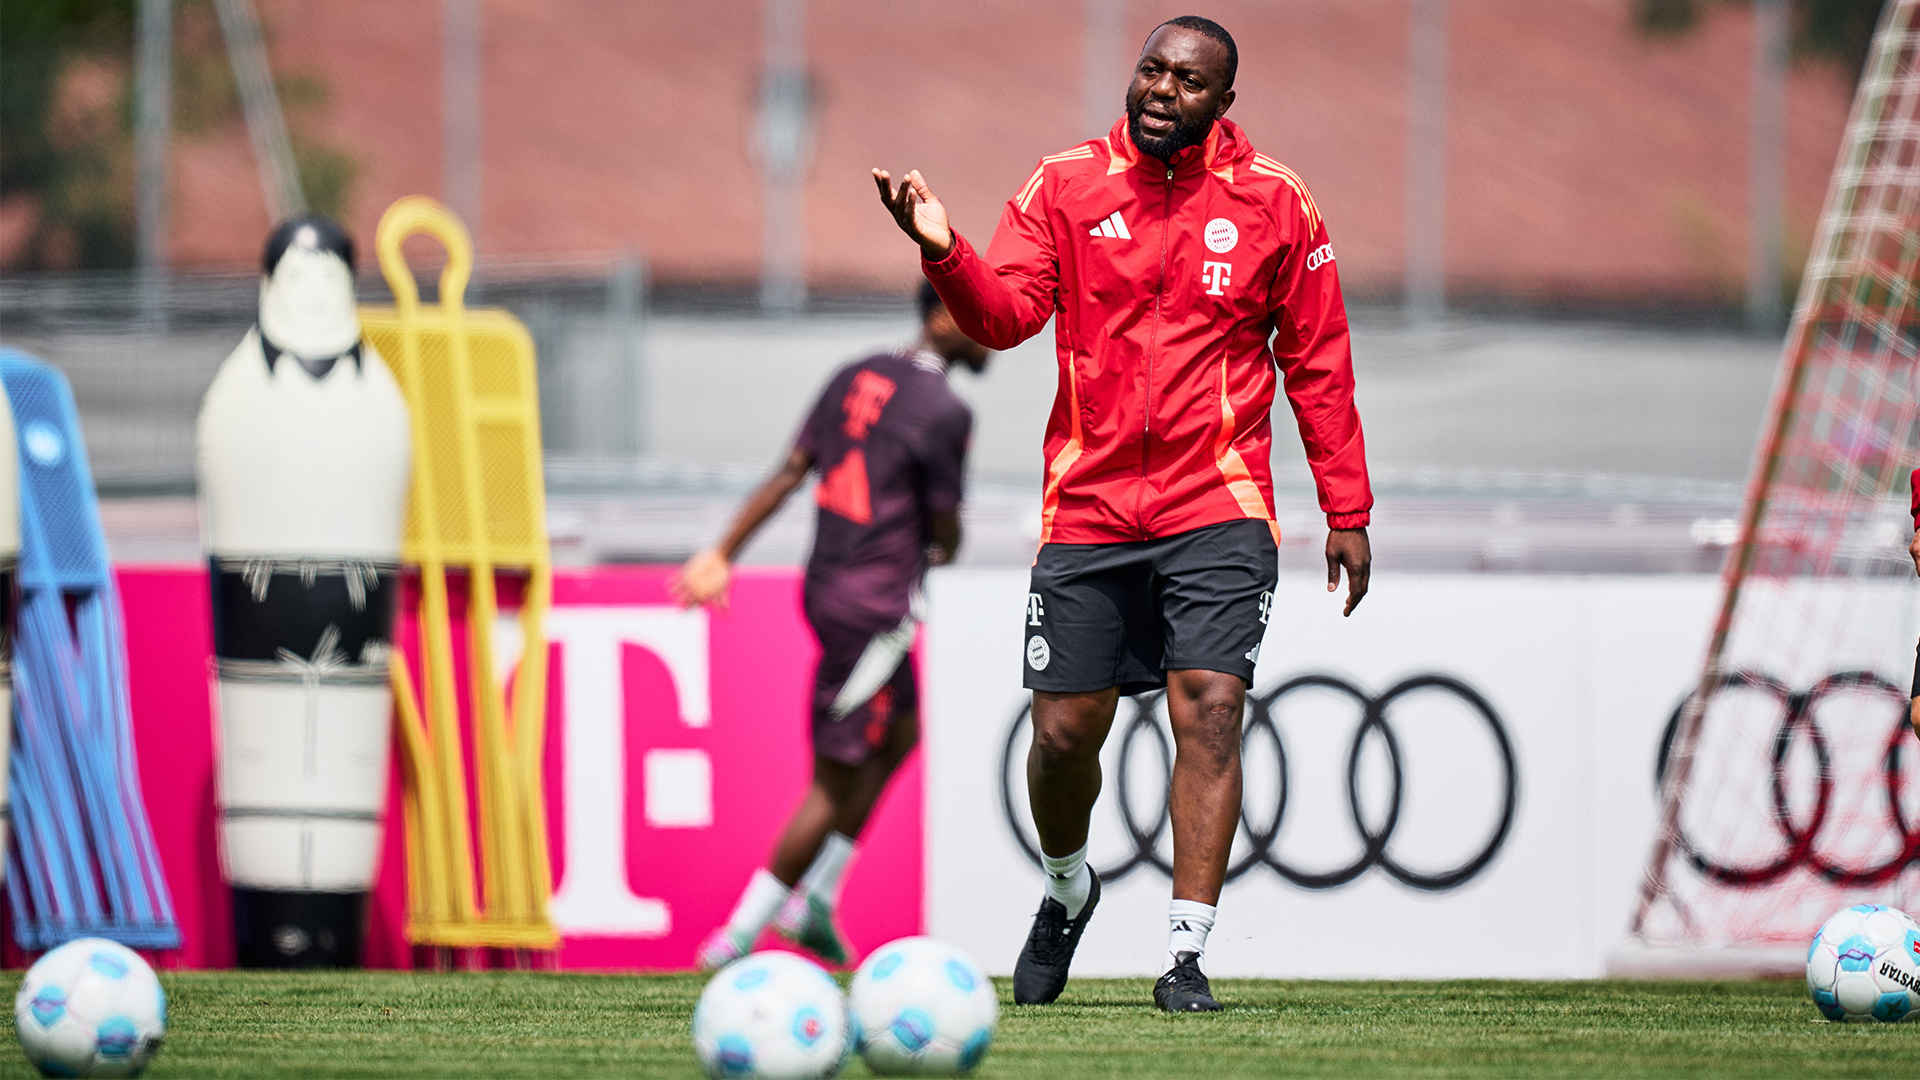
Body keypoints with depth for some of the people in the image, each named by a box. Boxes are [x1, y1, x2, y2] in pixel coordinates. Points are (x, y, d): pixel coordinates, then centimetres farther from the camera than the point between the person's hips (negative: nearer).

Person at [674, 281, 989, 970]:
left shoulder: (857, 377, 9)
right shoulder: (944, 412, -16)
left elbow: (788, 474, 9)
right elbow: (945, 531, -9)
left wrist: (721, 556, 10)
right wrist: (943, 550, 15)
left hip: (824, 588, 9)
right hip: (876, 607, -9)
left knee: (900, 733, 24)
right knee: (836, 779, -1)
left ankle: (812, 901, 25)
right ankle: (734, 941, 1)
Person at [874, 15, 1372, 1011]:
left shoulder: (1273, 204, 2)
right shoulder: (1065, 186, 4)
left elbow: (1318, 364, 7)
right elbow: (1006, 313, -5)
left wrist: (1346, 511, 6)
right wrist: (944, 254, -25)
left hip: (1217, 514, -1)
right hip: (1087, 508, 1)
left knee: (1209, 708, -15)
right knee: (1064, 731, 3)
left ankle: (1186, 956, -11)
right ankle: (1065, 889, 34)